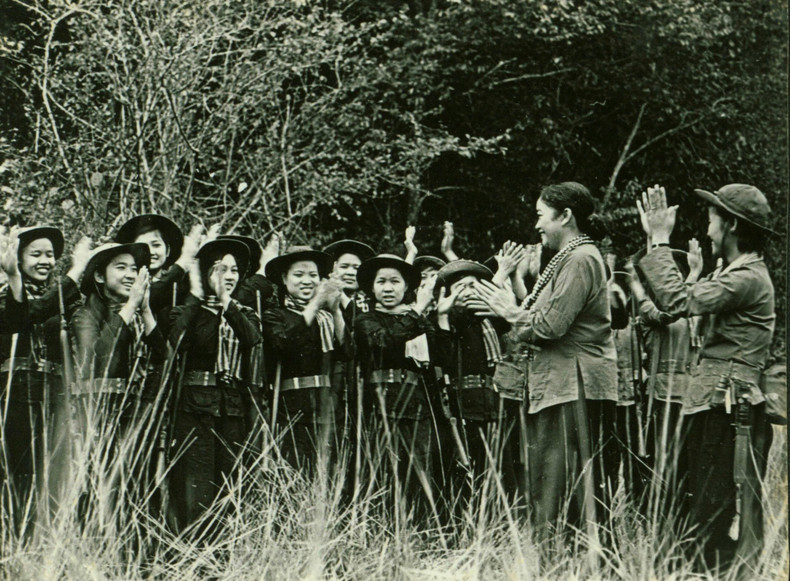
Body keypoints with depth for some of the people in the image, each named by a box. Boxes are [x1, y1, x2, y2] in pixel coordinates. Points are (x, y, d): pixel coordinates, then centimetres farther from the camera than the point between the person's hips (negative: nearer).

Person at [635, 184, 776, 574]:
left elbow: (678, 301, -22)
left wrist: (661, 241, -13)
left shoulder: (748, 278, -14)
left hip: (730, 407, -10)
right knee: (705, 510, 13)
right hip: (715, 406, 10)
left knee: (721, 514, -8)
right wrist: (655, 243, 14)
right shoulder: (730, 273, 18)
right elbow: (669, 302, 17)